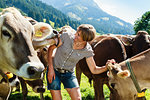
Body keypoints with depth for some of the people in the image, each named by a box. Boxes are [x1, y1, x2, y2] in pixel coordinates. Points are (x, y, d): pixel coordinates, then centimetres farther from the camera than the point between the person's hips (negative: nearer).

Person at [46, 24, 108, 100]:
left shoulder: (88, 50, -13)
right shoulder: (67, 36, -18)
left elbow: (94, 70, -5)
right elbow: (51, 49, -7)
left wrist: (107, 67, -22)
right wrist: (50, 68, -11)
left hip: (69, 74, 1)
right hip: (54, 71, -1)